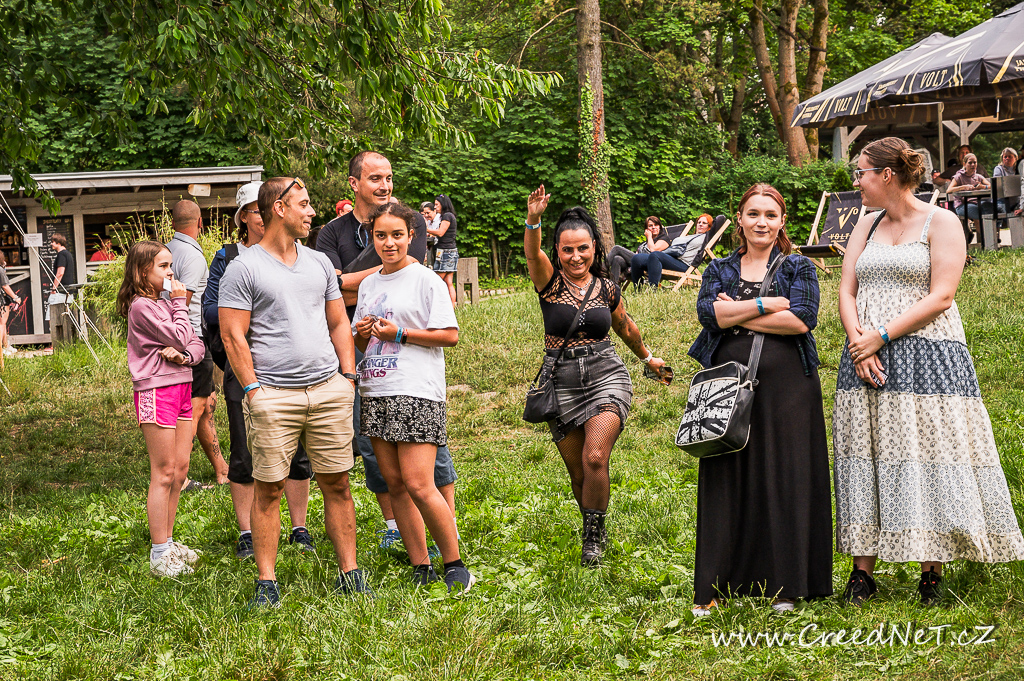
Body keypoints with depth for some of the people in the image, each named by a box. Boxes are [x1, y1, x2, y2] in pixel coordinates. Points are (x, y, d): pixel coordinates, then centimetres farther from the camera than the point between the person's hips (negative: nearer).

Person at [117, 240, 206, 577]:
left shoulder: (166, 301, 15)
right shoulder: (141, 305, -11)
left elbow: (198, 346, 10)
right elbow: (181, 337, -15)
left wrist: (183, 355, -12)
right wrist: (180, 304, -4)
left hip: (182, 388, 8)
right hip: (156, 391, -8)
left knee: (179, 470, 11)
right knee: (164, 474, -5)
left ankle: (167, 542, 20)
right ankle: (159, 554, 0)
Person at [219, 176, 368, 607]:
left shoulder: (319, 263, 15)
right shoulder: (243, 269, -2)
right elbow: (232, 335, -5)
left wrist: (349, 376, 10)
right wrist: (253, 390, -10)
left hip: (329, 391, 5)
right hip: (273, 396, -4)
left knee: (337, 483, 5)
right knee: (268, 489, -1)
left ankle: (349, 573, 12)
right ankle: (267, 583, 5)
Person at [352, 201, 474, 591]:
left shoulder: (425, 280, -3)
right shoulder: (368, 285, 16)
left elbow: (450, 335, -8)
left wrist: (398, 333, -11)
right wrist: (362, 333, 1)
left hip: (416, 393, -7)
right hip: (375, 393, 7)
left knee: (418, 485, -13)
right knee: (394, 484, 5)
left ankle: (455, 566, 0)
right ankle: (421, 569, 11)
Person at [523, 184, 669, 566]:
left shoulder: (607, 290, 6)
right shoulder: (549, 281, -3)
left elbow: (625, 328, 24)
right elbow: (532, 253, -25)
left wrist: (647, 357, 38)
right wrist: (532, 220, -45)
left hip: (606, 378, 0)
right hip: (562, 384, 0)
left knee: (595, 459, -18)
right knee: (578, 473, 5)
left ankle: (594, 535, 0)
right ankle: (594, 532, 29)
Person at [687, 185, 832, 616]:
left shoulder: (799, 268, 8)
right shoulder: (719, 270, 14)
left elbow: (803, 320, -9)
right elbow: (707, 312, -6)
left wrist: (737, 314, -6)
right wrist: (771, 304, -10)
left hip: (786, 387, -1)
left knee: (784, 479, -1)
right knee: (725, 480, 1)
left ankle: (784, 585, 7)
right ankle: (714, 587, 6)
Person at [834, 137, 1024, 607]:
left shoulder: (941, 223, 0)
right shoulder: (866, 226, 17)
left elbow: (940, 296, -10)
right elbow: (846, 292, 10)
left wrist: (880, 335, -15)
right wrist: (858, 341, -9)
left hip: (927, 358, -5)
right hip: (866, 359, 5)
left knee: (927, 458, -5)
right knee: (866, 459, 1)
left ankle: (931, 576, 2)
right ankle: (862, 573, 4)